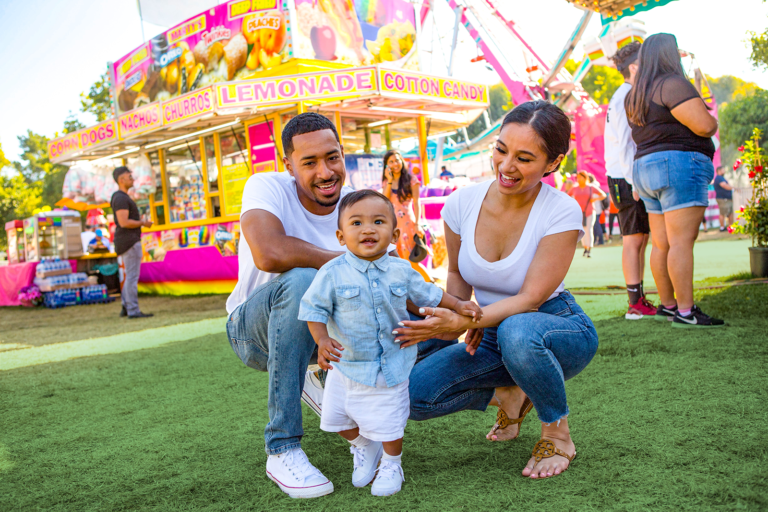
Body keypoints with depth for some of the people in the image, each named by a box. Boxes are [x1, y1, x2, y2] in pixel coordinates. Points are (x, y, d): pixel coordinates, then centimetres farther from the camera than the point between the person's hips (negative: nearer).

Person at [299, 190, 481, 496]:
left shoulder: (401, 270, -5)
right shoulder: (333, 273, -15)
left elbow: (428, 295, 11)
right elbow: (314, 308, -12)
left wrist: (459, 306, 6)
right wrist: (322, 340, -27)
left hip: (391, 365, 0)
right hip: (346, 363, 0)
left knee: (388, 423, 6)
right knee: (338, 418, 13)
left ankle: (391, 465, 35)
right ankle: (363, 448, 43)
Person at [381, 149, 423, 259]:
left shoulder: (411, 179, 0)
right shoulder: (386, 182, 11)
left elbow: (416, 203, -5)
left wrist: (417, 224, -14)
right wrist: (389, 181, -6)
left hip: (407, 221, -4)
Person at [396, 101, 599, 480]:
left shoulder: (563, 213, -20)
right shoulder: (462, 203, -9)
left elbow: (531, 298, -24)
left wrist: (462, 322, -37)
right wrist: (461, 319, -13)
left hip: (561, 332, -4)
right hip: (493, 337, 4)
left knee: (517, 331, -41)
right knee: (413, 395, -16)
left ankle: (557, 434, -10)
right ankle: (507, 395, 13)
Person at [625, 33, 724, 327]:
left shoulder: (635, 96, 18)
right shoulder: (672, 83, -10)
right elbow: (704, 126, -15)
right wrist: (713, 122, 4)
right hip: (679, 164, -9)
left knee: (661, 243, 9)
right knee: (682, 241, -11)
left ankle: (668, 305, 16)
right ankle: (686, 312, -13)